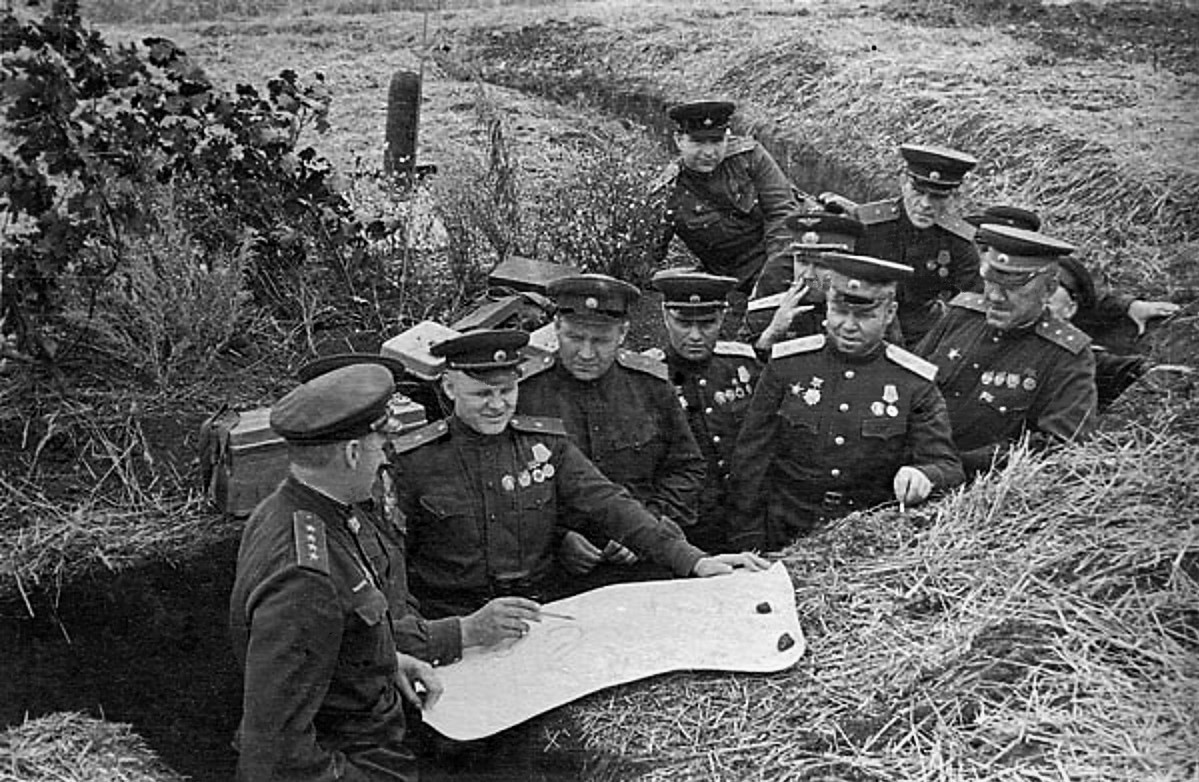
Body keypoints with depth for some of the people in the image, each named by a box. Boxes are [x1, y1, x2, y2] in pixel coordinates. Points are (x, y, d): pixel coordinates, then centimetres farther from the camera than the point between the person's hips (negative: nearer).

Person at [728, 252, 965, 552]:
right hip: (786, 544, 0)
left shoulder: (915, 384, 4)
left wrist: (922, 477, -23)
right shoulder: (787, 364, 5)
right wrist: (750, 546, 3)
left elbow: (948, 468, 1)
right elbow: (751, 458, 7)